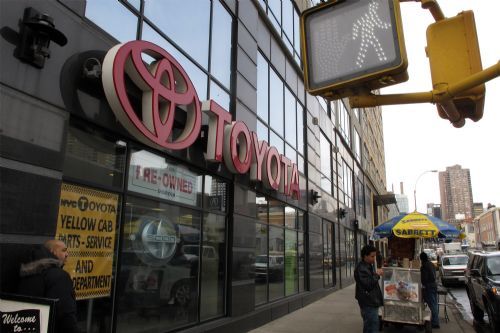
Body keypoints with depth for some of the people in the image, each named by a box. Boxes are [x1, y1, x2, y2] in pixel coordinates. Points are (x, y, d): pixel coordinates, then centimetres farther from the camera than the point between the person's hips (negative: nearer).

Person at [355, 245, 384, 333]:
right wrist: (377, 274, -16)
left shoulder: (369, 266, 14)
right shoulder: (361, 269, -19)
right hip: (368, 303, -10)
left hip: (372, 301, 10)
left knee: (369, 326, 17)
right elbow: (368, 284, -25)